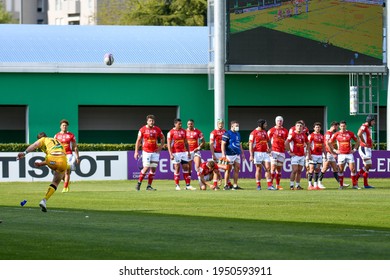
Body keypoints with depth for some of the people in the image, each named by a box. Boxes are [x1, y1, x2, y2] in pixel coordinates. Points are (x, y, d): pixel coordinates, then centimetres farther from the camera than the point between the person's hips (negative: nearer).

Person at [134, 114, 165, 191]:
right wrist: (136, 152, -5)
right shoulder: (142, 129, -4)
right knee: (146, 168, -10)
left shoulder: (157, 129, 4)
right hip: (146, 152, -3)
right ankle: (139, 183, 6)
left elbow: (163, 138, 18)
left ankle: (149, 186, 8)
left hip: (155, 152, 3)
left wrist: (160, 147, 5)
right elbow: (138, 141, 0)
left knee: (153, 169, 1)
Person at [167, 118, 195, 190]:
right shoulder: (171, 132, -5)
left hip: (184, 152, 5)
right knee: (177, 169, -2)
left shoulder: (183, 131, 11)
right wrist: (171, 154, -14)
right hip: (176, 153, -5)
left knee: (186, 168, 2)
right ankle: (177, 185, 5)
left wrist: (188, 152, 13)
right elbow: (168, 144, -7)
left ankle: (188, 185, 5)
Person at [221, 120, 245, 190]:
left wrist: (242, 153, 21)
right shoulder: (227, 134, -7)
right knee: (228, 170, -2)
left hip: (237, 154, 7)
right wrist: (223, 154, -17)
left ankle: (235, 185, 7)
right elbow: (223, 144, -10)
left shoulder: (238, 134, 17)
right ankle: (226, 185, 5)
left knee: (237, 169, 3)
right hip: (230, 155, -7)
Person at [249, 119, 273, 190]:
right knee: (259, 169, 0)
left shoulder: (265, 132, 13)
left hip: (265, 153, 6)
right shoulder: (254, 133, -7)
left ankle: (269, 185, -3)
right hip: (257, 153, -6)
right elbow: (251, 144, -9)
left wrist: (269, 148, 10)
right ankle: (258, 185, 9)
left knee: (268, 168, -2)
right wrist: (251, 155, -13)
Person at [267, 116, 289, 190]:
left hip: (282, 152, 3)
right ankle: (271, 184, -9)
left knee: (279, 169, 6)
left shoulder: (285, 131, 11)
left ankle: (278, 185, 11)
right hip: (274, 151, -3)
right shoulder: (272, 130, 2)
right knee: (273, 168, -10)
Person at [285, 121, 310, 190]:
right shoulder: (293, 134, -8)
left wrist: (308, 152, 15)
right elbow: (286, 143, -13)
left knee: (299, 171, 7)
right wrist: (289, 152, -12)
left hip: (302, 156, 6)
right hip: (295, 155, -6)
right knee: (295, 170, -11)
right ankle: (291, 185, -5)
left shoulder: (304, 135, 10)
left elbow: (307, 144, 23)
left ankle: (298, 185, 11)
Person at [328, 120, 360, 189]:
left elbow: (357, 141, 15)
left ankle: (355, 184, 2)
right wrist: (334, 150, 3)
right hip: (341, 154, 0)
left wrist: (354, 149, 6)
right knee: (341, 170, 1)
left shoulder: (350, 133, 3)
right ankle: (341, 185, 8)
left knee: (353, 169, -6)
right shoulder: (336, 134, 1)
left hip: (349, 154, 0)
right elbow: (329, 143, 9)